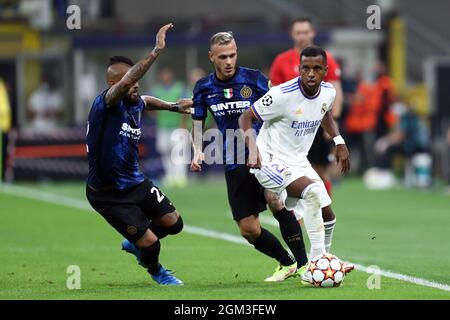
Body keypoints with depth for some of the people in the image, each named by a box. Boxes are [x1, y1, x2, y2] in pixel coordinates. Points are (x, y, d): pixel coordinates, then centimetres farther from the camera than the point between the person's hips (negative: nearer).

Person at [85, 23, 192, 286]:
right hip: (108, 194, -8)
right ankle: (155, 270, 27)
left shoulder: (136, 105, 1)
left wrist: (174, 106, 22)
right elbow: (126, 82, -46)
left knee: (173, 223, 8)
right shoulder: (105, 105, -24)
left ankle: (135, 244, 37)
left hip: (136, 183, 8)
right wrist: (157, 51, -51)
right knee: (150, 241, -7)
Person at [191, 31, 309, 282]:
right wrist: (198, 151, 0)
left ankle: (304, 265, -23)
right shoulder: (204, 88, 4)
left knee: (275, 200, -30)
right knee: (249, 229, 0)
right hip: (235, 164, 4)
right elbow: (198, 122, 17)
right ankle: (287, 264, 24)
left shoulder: (254, 79, -7)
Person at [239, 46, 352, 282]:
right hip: (272, 162, -8)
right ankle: (318, 260, -23)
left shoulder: (328, 92, -3)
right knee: (312, 191, -30)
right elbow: (246, 118, -16)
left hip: (299, 162, 8)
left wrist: (339, 142, 12)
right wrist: (253, 149, -31)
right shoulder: (283, 95, -24)